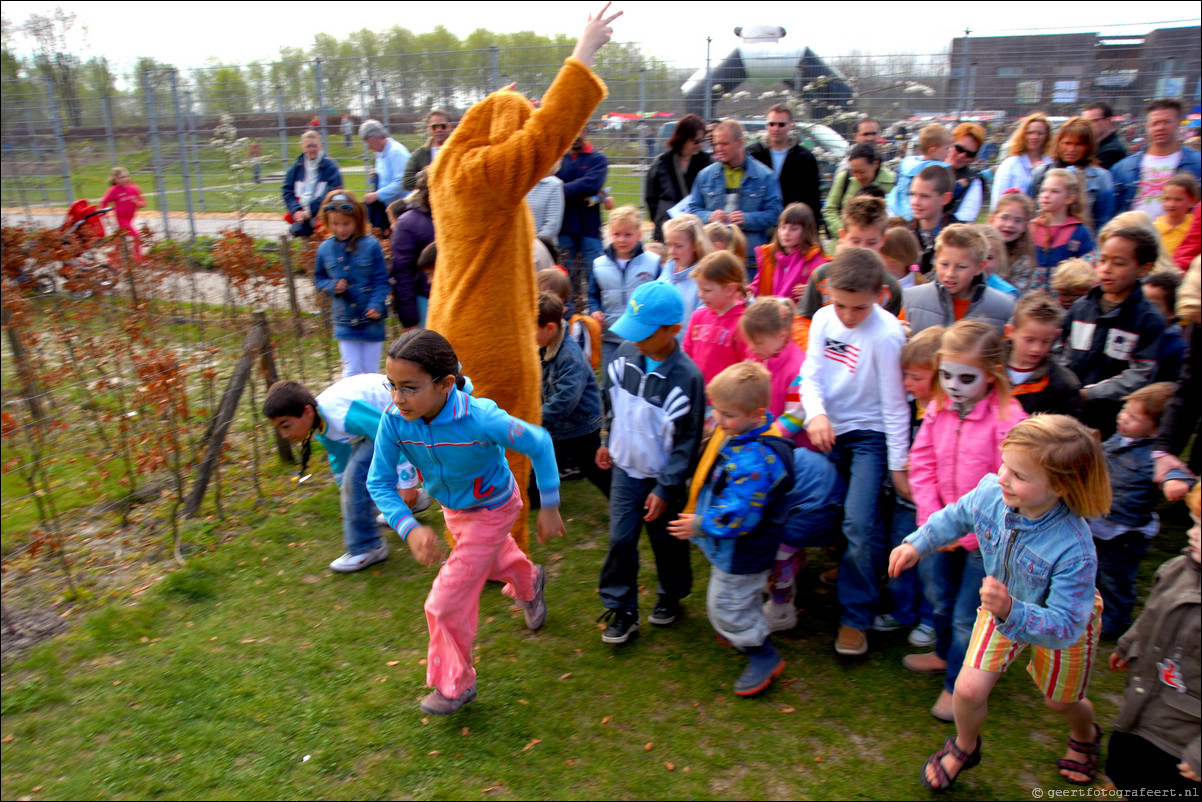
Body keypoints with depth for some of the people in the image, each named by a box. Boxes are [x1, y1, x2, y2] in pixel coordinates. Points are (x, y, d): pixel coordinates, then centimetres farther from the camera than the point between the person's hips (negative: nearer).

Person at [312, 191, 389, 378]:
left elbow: (381, 280, -7)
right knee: (351, 371, 2)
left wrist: (376, 305, -20)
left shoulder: (370, 245, -9)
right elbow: (318, 278, 11)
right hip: (345, 322, 2)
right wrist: (333, 286, -10)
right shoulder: (325, 249, 0)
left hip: (371, 321, -2)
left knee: (371, 371, 9)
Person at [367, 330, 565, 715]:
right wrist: (409, 529, -34)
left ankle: (455, 686, 22)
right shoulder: (394, 420, -28)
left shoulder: (480, 419, -40)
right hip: (452, 509, 6)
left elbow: (539, 444, -25)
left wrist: (549, 507, -18)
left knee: (446, 602, -4)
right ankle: (529, 581, 69)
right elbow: (378, 482, -18)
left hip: (491, 510, -5)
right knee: (492, 558, 33)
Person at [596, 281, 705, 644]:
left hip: (663, 477, -4)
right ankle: (622, 610, 18)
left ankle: (671, 597, 39)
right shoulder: (626, 353, -7)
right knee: (620, 539, 3)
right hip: (625, 468, 4)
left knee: (666, 540, 14)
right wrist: (608, 441, 18)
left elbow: (687, 442, -17)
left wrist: (665, 489, -15)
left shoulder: (687, 377, -23)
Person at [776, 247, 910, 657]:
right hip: (827, 431, 6)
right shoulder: (823, 318, -2)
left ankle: (855, 618, 2)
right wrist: (815, 413, -23)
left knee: (860, 524, -14)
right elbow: (811, 373, -2)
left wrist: (898, 463, -9)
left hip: (869, 436, -5)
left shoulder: (886, 334, -18)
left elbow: (895, 404, -13)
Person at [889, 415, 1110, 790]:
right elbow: (956, 517, -5)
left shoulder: (1074, 550, -43)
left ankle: (1085, 735, 63)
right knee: (969, 688, -7)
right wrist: (916, 544, -11)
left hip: (1063, 623, -3)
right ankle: (965, 747, 29)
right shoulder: (991, 494, -30)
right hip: (1004, 606, 3)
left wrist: (1012, 612, -54)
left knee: (1061, 701, 23)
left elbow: (1064, 626, -38)